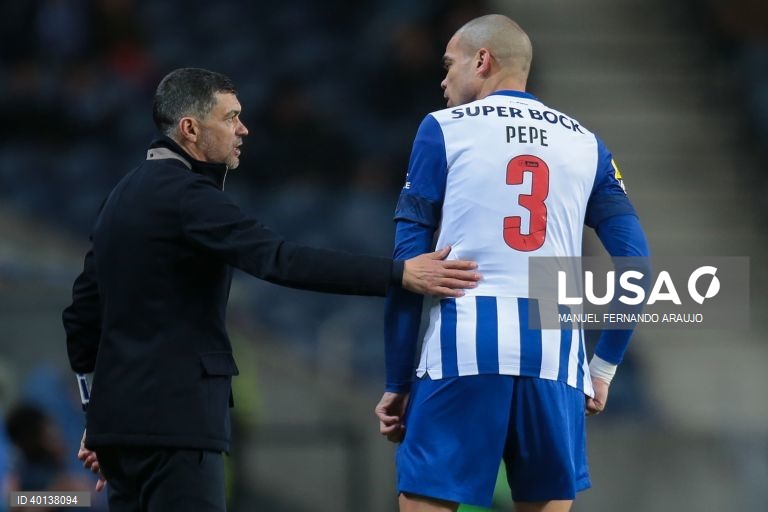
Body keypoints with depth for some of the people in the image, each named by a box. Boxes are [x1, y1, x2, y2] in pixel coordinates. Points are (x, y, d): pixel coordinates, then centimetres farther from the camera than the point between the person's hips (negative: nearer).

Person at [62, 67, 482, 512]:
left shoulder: (125, 195, 17)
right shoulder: (185, 193, -13)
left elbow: (84, 310, 20)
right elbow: (282, 261, -25)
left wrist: (99, 420, 26)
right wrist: (399, 274, -28)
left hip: (118, 415, 10)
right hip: (174, 420, -10)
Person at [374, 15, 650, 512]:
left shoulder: (443, 129, 7)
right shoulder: (584, 143, 16)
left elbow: (408, 261, 3)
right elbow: (636, 263, 10)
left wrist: (397, 382, 6)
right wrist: (604, 367, 16)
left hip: (463, 343, -3)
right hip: (554, 351, 3)